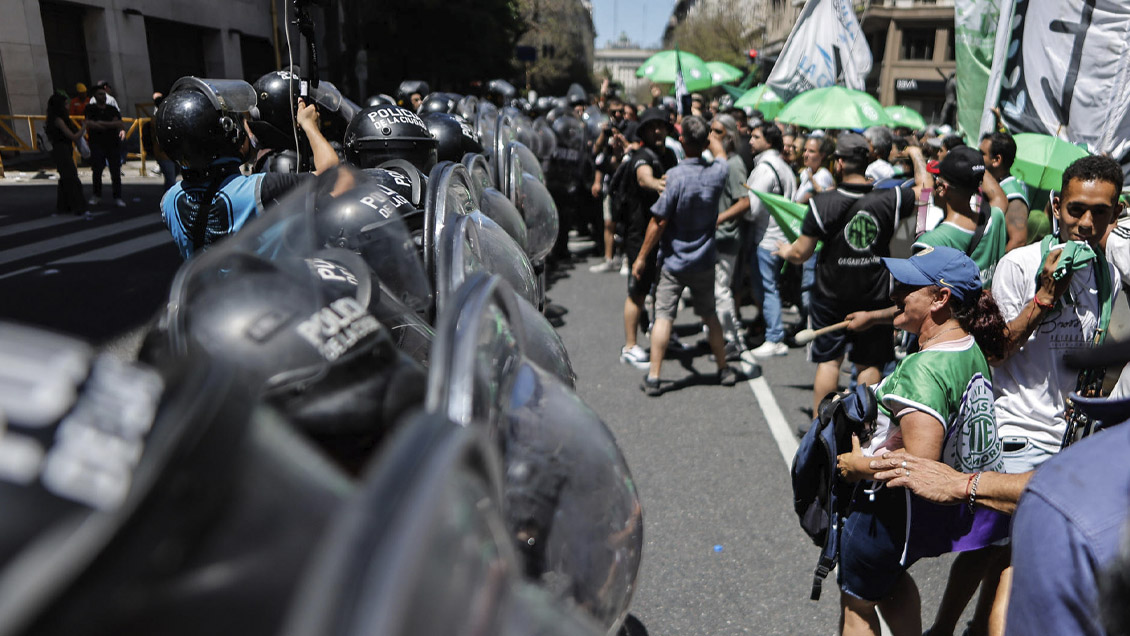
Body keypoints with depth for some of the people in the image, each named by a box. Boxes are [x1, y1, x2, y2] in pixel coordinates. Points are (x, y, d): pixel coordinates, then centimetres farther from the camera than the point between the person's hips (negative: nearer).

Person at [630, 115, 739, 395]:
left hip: (673, 262, -4)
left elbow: (658, 222, -16)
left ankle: (653, 377, 1)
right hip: (704, 261, 4)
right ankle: (724, 369, 29)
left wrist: (642, 257, -8)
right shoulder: (717, 173, -5)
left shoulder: (675, 176, -18)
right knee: (710, 315, 18)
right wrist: (708, 134, 33)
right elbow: (720, 153, 22)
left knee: (663, 317, 0)